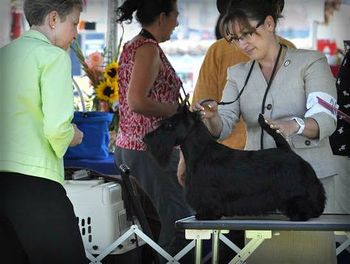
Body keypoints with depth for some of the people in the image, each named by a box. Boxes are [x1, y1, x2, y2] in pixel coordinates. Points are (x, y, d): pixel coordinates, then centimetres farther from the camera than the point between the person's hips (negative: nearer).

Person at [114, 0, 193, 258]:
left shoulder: (131, 46, 16)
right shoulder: (149, 48, -13)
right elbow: (137, 101, -23)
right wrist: (177, 109, -12)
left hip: (128, 146, 10)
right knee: (178, 227, -7)